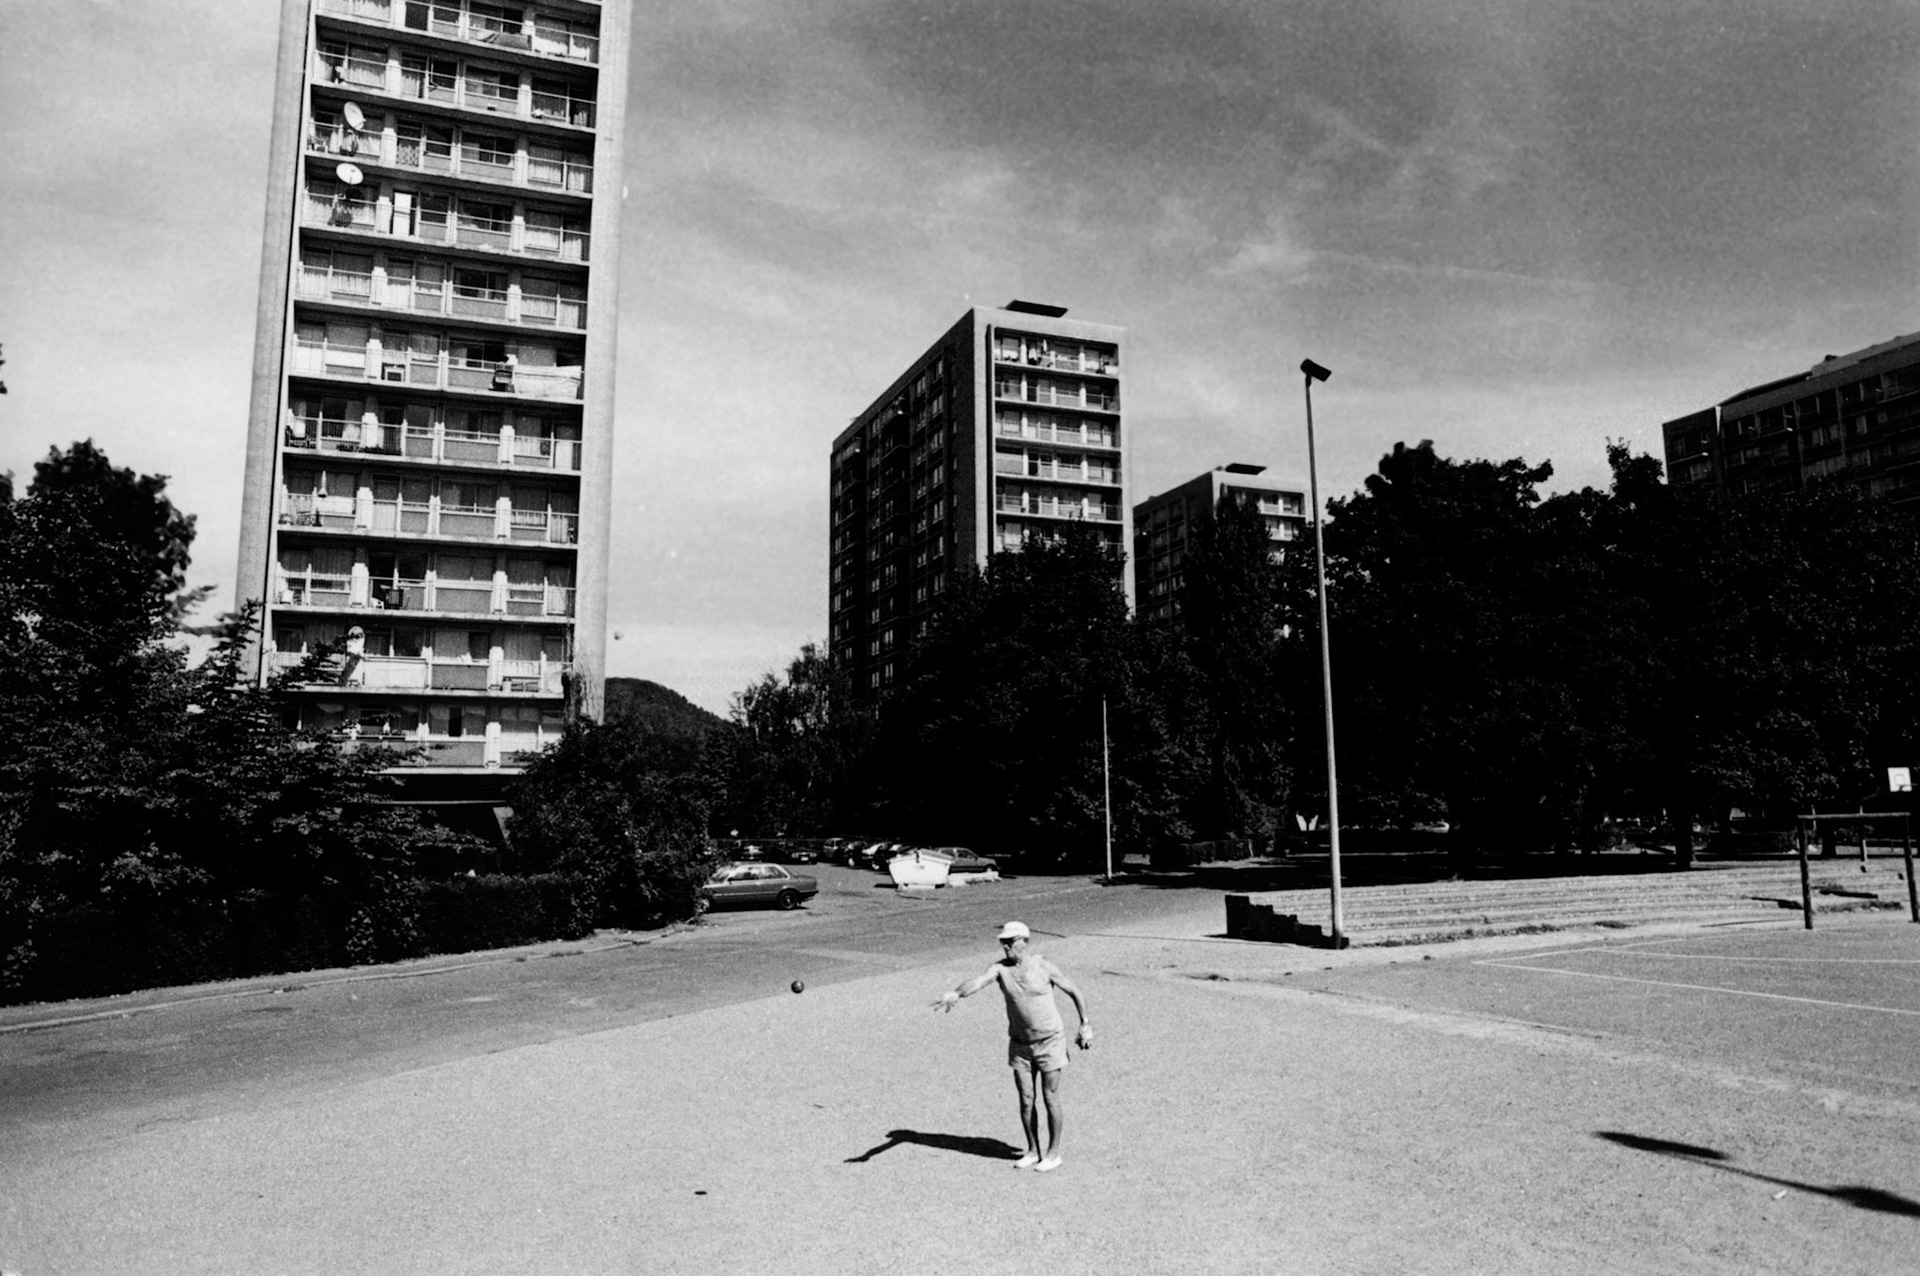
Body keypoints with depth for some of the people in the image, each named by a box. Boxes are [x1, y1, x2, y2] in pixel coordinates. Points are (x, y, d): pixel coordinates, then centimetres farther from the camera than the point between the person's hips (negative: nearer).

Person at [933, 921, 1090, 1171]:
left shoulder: (1044, 967, -16)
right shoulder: (1000, 968, -10)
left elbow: (1075, 992, -4)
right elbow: (978, 981, -31)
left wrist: (1085, 1026, -1)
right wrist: (954, 994, -51)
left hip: (1049, 1041, -3)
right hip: (1020, 1044, 4)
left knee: (1050, 1100, 2)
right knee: (1026, 1100, 8)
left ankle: (1053, 1153, 18)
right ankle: (1033, 1151, 26)